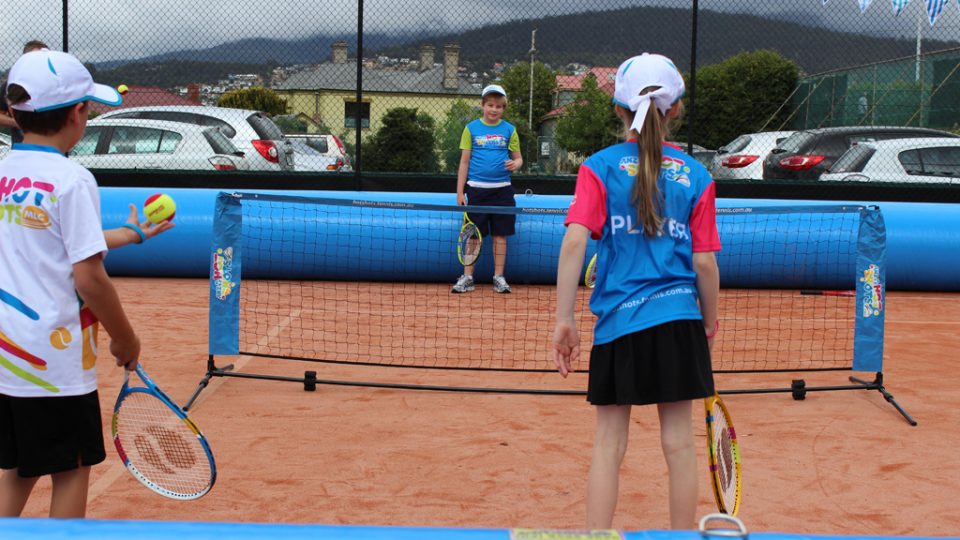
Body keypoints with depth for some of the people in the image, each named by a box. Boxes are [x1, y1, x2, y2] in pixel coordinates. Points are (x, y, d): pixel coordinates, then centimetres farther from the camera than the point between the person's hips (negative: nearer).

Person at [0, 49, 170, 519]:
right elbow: (88, 278, -18)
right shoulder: (71, 180, -15)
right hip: (55, 358, -7)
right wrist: (125, 338, -4)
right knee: (70, 471, 8)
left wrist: (131, 233, 30)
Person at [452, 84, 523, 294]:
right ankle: (467, 277, 8)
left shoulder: (509, 130, 5)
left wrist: (515, 164, -15)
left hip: (502, 189, 1)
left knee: (500, 235, 5)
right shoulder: (472, 128, 3)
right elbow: (464, 162, 5)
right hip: (477, 188, -1)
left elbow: (518, 158, 10)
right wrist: (460, 192, 0)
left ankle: (498, 276, 13)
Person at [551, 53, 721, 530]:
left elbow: (575, 241, -11)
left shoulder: (599, 167, -1)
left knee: (609, 442, 6)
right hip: (679, 318, 1)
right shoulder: (696, 176, 3)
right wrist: (710, 321, 16)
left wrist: (564, 319, -9)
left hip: (618, 320, -1)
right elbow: (705, 262, 2)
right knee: (678, 440, 9)